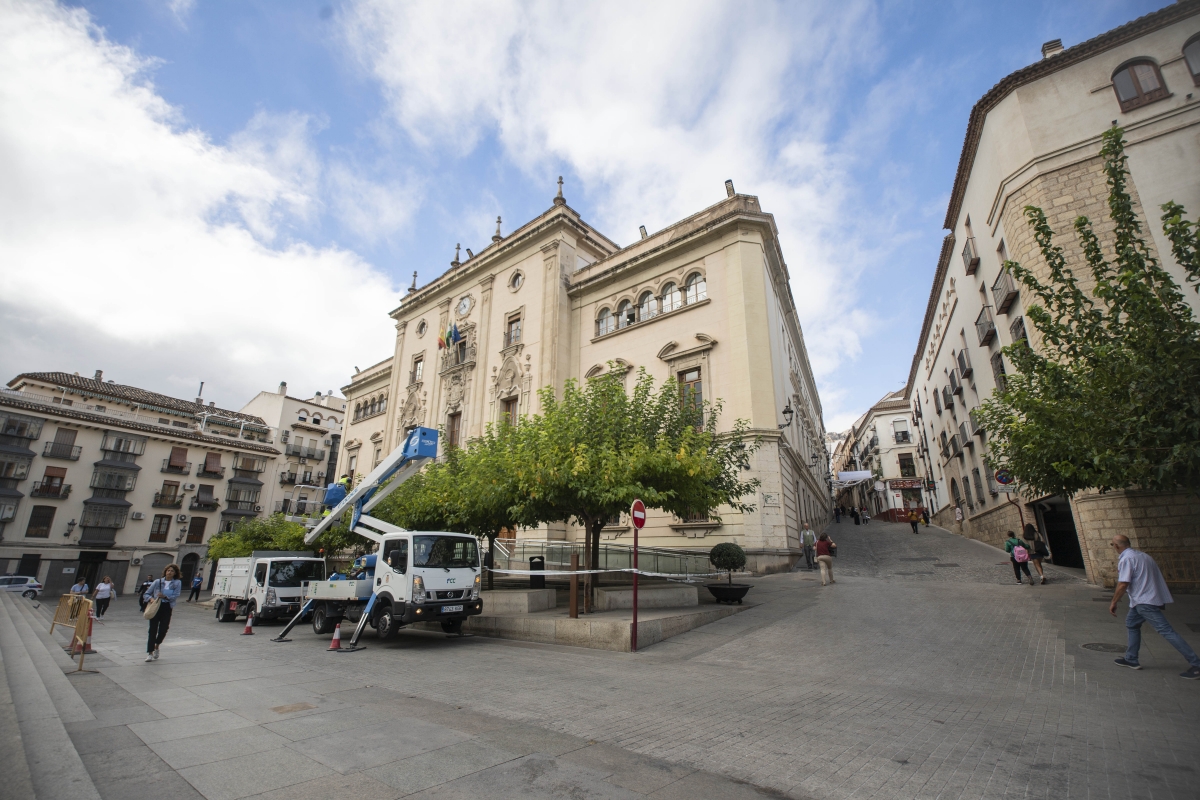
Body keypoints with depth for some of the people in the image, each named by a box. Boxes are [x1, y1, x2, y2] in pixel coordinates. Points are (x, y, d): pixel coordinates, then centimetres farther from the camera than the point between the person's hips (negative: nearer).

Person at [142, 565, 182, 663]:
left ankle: (156, 646, 30)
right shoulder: (157, 582, 6)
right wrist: (151, 598, -11)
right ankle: (150, 653, 5)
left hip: (167, 608, 0)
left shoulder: (177, 583, 3)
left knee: (163, 630, -1)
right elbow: (146, 594, 9)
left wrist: (165, 596, -22)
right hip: (156, 607, 0)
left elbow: (176, 596, -7)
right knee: (153, 629, -4)